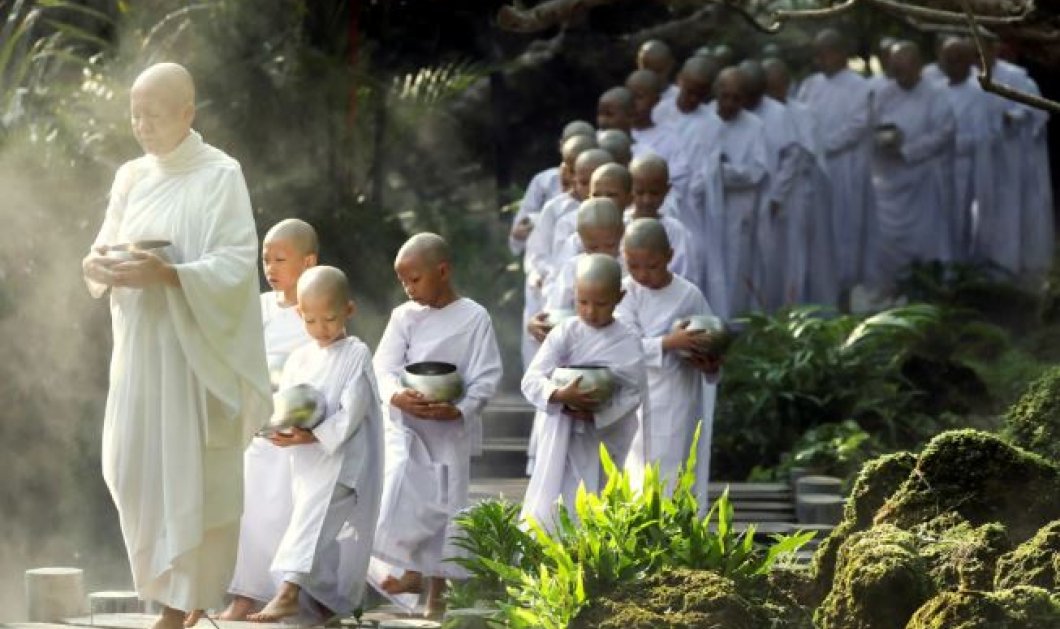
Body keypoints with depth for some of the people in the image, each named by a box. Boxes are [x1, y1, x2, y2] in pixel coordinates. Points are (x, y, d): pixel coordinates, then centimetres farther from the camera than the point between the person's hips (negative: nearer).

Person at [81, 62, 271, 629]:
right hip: (139, 345, 6)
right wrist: (97, 264, -10)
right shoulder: (131, 178, 11)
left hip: (193, 347, -6)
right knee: (131, 465, 3)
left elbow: (236, 266, -14)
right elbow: (106, 247, 14)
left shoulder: (220, 177, -8)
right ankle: (169, 576, 19)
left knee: (189, 470, -4)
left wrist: (165, 273, -28)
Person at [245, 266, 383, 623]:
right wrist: (282, 428, -12)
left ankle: (290, 592, -28)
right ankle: (326, 602, 16)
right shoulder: (299, 360, 13)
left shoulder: (356, 356, -5)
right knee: (324, 531, 9)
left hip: (341, 459, -6)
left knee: (315, 518, -19)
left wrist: (315, 436, -21)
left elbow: (352, 411, -13)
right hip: (306, 463, 6)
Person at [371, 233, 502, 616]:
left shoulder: (474, 318, -5)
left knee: (447, 504, 4)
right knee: (402, 494, -15)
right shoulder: (404, 316, 4)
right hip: (408, 424, 2)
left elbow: (486, 377, -7)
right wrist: (396, 395, -25)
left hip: (453, 427, -2)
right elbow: (384, 366, -3)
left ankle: (437, 588, 15)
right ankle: (408, 569, 2)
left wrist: (460, 409, -24)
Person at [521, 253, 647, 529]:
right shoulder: (564, 334, -5)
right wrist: (561, 395, -31)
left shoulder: (626, 344, -6)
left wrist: (597, 412, -23)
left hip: (603, 443, -1)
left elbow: (634, 393, -8)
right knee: (545, 516, 2)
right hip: (562, 443, 1)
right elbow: (531, 380, -11)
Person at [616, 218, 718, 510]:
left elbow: (711, 343, 9)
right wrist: (669, 342, -25)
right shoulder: (626, 294, -2)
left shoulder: (689, 296, -1)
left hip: (675, 407, 0)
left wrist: (710, 363, -14)